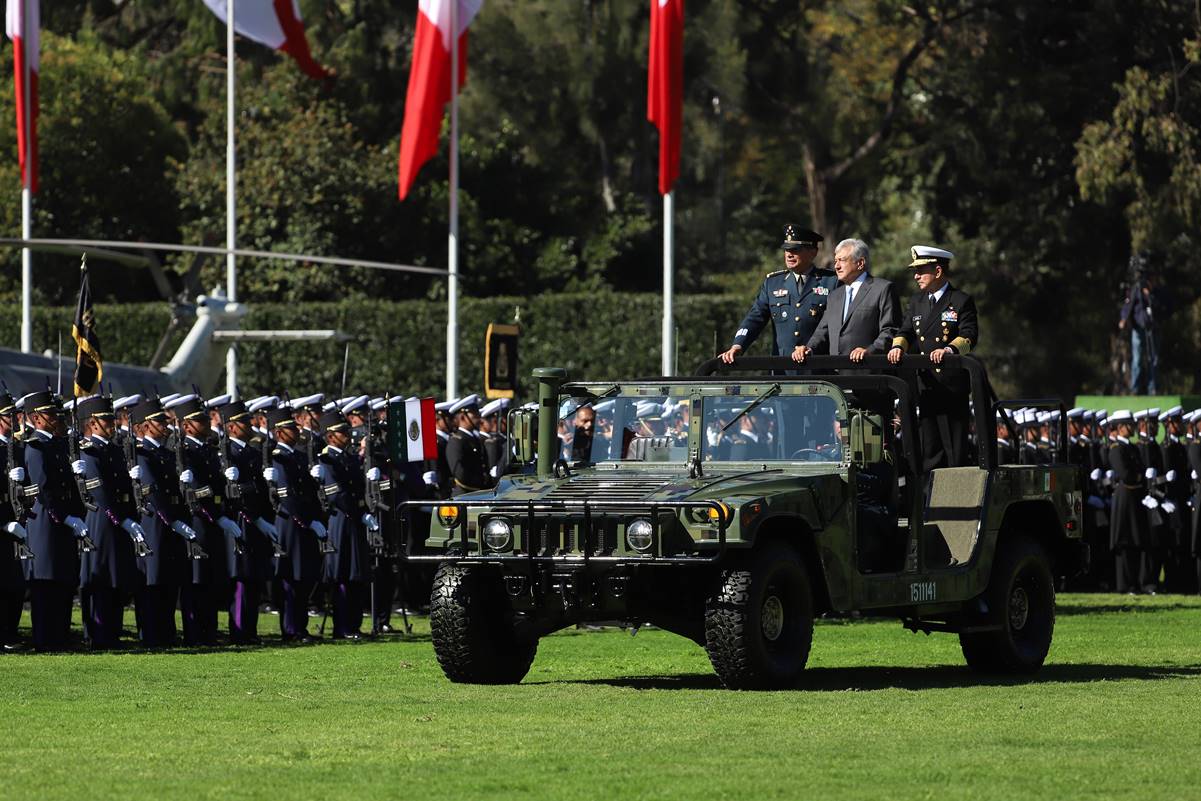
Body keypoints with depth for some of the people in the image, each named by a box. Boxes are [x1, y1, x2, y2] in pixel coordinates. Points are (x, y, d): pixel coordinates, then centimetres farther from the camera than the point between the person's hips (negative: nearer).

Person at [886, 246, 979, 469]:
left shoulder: (961, 301, -2)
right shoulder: (916, 302, 17)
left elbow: (969, 336, -12)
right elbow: (906, 331, 11)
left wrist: (950, 349, -31)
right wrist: (898, 346, -12)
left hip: (953, 385, -6)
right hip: (925, 385, 6)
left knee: (955, 448, -4)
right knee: (930, 449, 8)